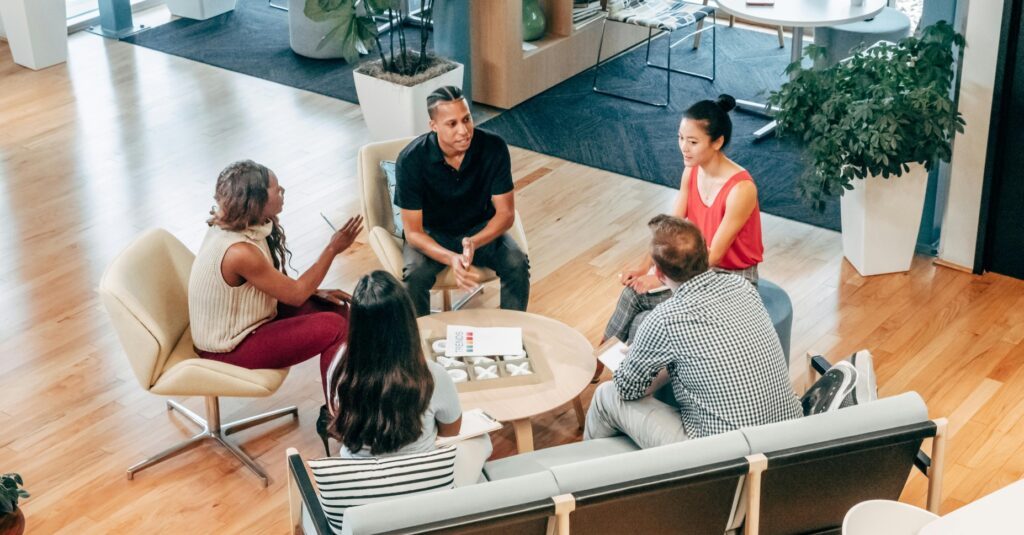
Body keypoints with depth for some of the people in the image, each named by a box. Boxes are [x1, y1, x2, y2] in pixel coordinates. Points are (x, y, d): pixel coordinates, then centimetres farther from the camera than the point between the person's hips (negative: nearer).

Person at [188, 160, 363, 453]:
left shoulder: (238, 226, -4)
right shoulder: (239, 251, -33)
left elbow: (280, 283, 10)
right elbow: (294, 294, -20)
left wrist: (316, 292, -2)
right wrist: (332, 249, -14)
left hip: (243, 320, 9)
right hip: (230, 348, -9)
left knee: (335, 308, 5)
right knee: (335, 328, -14)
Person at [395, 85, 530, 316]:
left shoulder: (494, 148, -21)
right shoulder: (411, 159, -25)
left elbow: (505, 213, -14)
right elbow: (413, 232, -22)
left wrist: (474, 243, -35)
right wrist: (451, 259, -40)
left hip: (481, 230, 2)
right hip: (430, 234, -2)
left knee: (517, 264, -24)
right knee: (415, 275, -31)